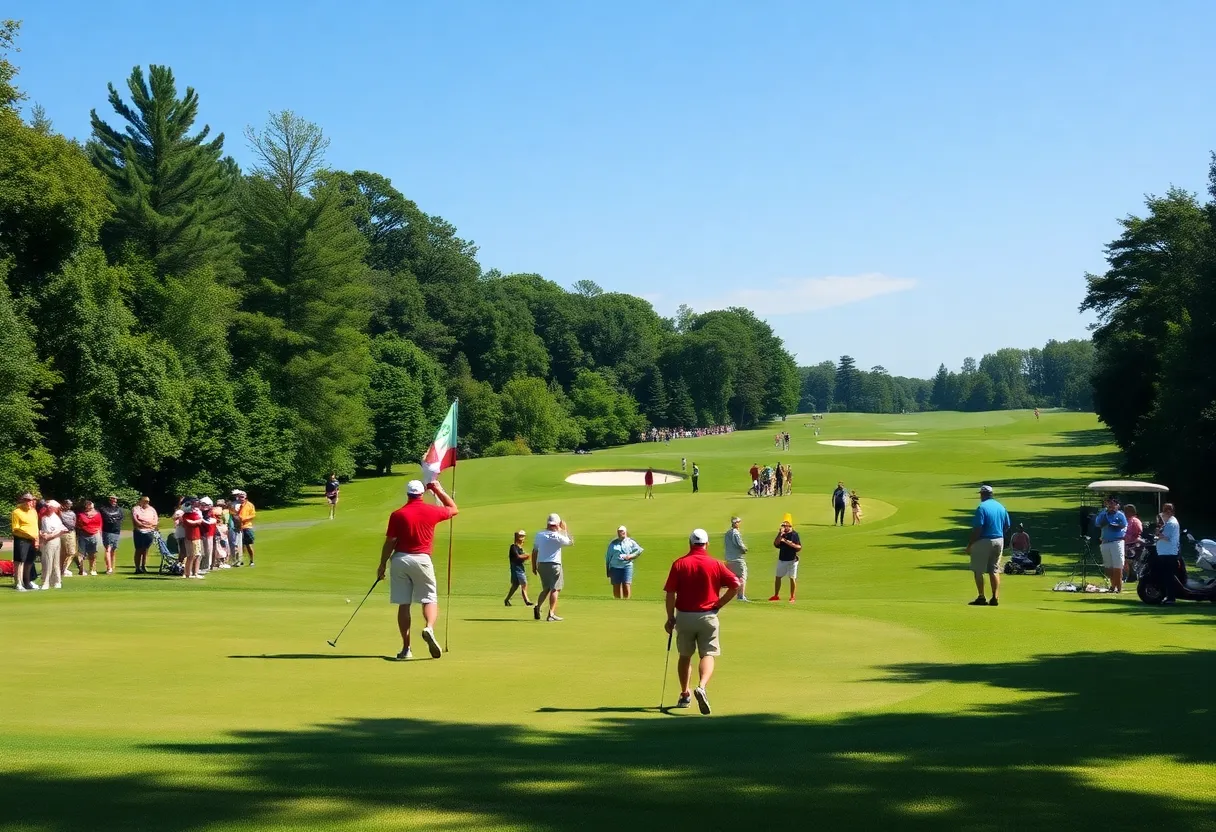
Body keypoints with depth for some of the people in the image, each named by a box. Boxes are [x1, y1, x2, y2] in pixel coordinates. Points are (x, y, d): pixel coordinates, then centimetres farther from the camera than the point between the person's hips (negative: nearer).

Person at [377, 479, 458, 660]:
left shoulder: (397, 515, -2)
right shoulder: (431, 511, 1)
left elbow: (390, 542, -2)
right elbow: (454, 509, 19)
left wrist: (382, 564, 7)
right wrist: (439, 490, 23)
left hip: (400, 559, 0)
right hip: (422, 559, 0)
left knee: (403, 604, 4)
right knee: (430, 600, 5)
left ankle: (406, 648, 4)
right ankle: (429, 628, -26)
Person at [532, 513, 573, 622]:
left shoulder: (539, 535, 4)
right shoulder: (557, 536, -12)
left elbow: (534, 551, 10)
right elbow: (571, 542, 2)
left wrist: (534, 566, 18)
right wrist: (565, 529, 8)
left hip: (540, 564, 6)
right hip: (554, 564, -6)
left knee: (546, 589, 19)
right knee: (555, 589, -1)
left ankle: (537, 607, -1)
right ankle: (551, 614, -9)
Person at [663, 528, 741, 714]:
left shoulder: (679, 564, -4)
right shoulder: (715, 564, -3)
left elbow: (670, 593, -7)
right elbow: (735, 584, -8)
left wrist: (670, 618, 1)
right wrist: (719, 604, 2)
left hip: (684, 616, 1)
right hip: (708, 616, -1)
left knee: (685, 656, 17)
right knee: (708, 655, -1)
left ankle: (685, 695, 24)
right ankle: (701, 687, -27)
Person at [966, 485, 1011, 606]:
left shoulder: (982, 507, -13)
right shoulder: (1001, 507, 7)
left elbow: (977, 529, -17)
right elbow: (1007, 527, 11)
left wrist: (969, 545, -12)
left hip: (983, 541, -6)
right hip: (999, 541, 6)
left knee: (978, 570, 3)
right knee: (994, 571, 11)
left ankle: (981, 597, -1)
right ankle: (995, 598, 5)